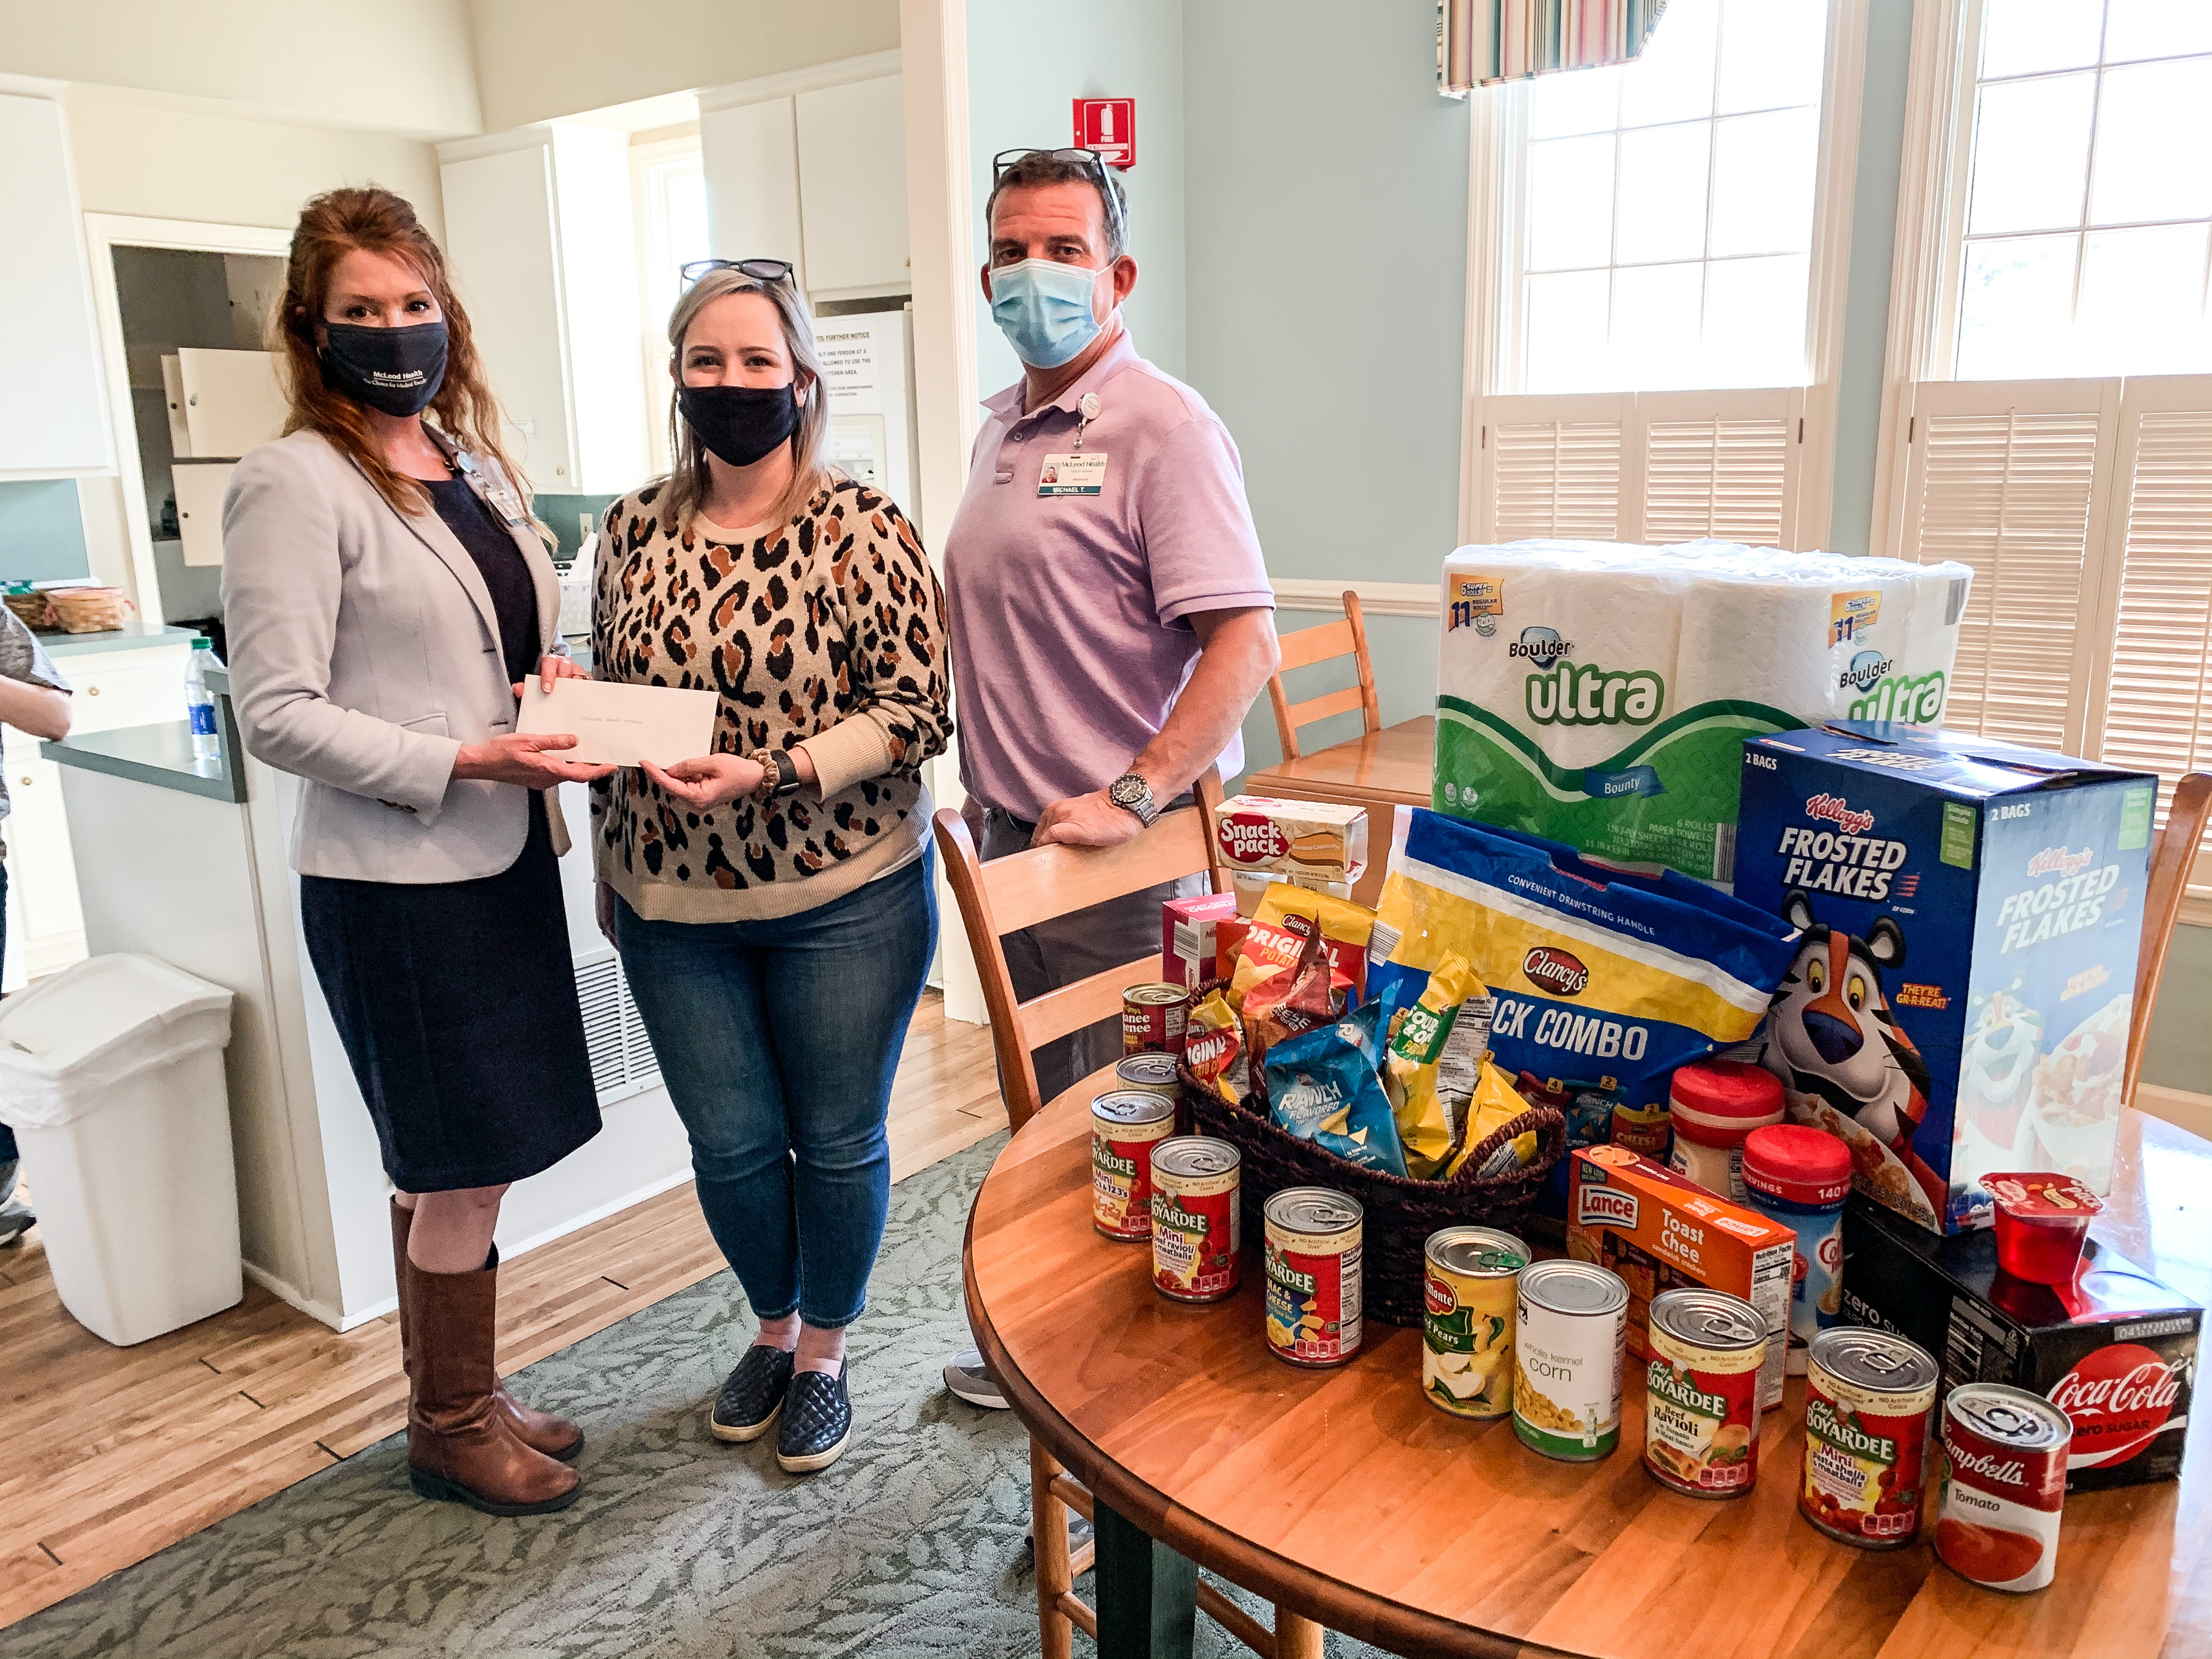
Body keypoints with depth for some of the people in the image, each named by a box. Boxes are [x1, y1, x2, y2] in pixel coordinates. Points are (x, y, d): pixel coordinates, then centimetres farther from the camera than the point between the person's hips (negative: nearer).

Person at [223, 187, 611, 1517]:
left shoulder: (476, 464, 12)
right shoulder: (296, 484, -11)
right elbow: (277, 715, -15)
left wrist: (558, 677, 1)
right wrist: (465, 762, -22)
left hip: (502, 858, 7)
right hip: (395, 882, -7)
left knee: (458, 1164, 18)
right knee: (465, 1169, 4)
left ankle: (459, 1396, 35)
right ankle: (452, 1430, 25)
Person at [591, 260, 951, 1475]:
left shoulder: (862, 528, -10)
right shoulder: (635, 531, 4)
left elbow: (916, 711, -12)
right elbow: (609, 707, 13)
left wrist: (772, 772, -24)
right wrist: (613, 877, 13)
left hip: (845, 898, -3)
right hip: (676, 907, 4)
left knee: (838, 1139, 11)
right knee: (731, 1144, 13)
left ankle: (824, 1355, 34)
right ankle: (772, 1328, 40)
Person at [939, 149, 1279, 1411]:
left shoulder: (1163, 426, -13)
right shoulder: (1002, 429, 14)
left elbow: (1245, 643, -21)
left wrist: (1131, 798, -24)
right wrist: (990, 791, 16)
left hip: (1123, 853, -8)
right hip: (1012, 834, 9)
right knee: (1040, 1109, 20)